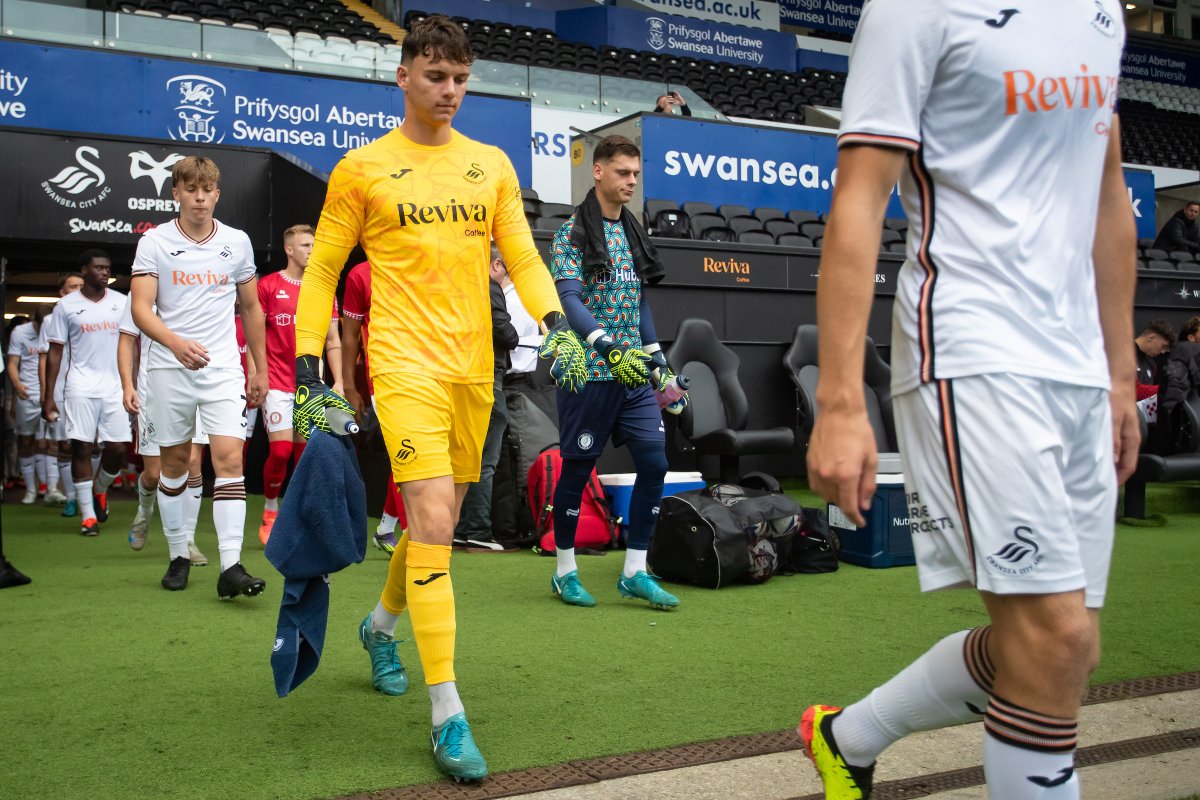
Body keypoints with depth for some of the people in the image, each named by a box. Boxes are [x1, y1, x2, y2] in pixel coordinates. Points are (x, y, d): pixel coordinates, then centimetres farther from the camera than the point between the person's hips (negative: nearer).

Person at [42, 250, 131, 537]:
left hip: (116, 386, 2)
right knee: (81, 447, -2)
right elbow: (55, 351, 5)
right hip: (81, 387, -2)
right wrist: (48, 395, 1)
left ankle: (100, 490, 29)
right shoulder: (66, 305, 4)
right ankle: (87, 515, 6)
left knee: (118, 448, -2)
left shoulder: (123, 302, 8)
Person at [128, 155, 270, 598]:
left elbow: (251, 307, 16)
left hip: (224, 368, 1)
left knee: (230, 458, -12)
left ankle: (231, 566, -14)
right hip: (168, 368, 0)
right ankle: (179, 556, 23)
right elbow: (141, 308, -8)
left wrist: (261, 368, 16)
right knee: (174, 463, 8)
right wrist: (176, 342, -27)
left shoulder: (238, 242, 7)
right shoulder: (154, 242, 0)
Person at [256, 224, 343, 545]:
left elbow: (333, 340, 11)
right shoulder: (268, 285, 0)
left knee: (305, 452, 3)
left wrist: (338, 381, 3)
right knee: (280, 450, -9)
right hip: (277, 383, -3)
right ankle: (270, 512, 13)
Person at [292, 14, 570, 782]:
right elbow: (321, 272, 5)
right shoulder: (362, 168, 2)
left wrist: (555, 323, -9)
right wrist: (308, 371, -3)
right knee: (433, 522, -16)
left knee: (439, 522, 13)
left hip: (474, 366, 5)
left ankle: (381, 625, 43)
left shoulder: (492, 164, 12)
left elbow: (523, 256, 10)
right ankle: (448, 717, -9)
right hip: (405, 363, -4)